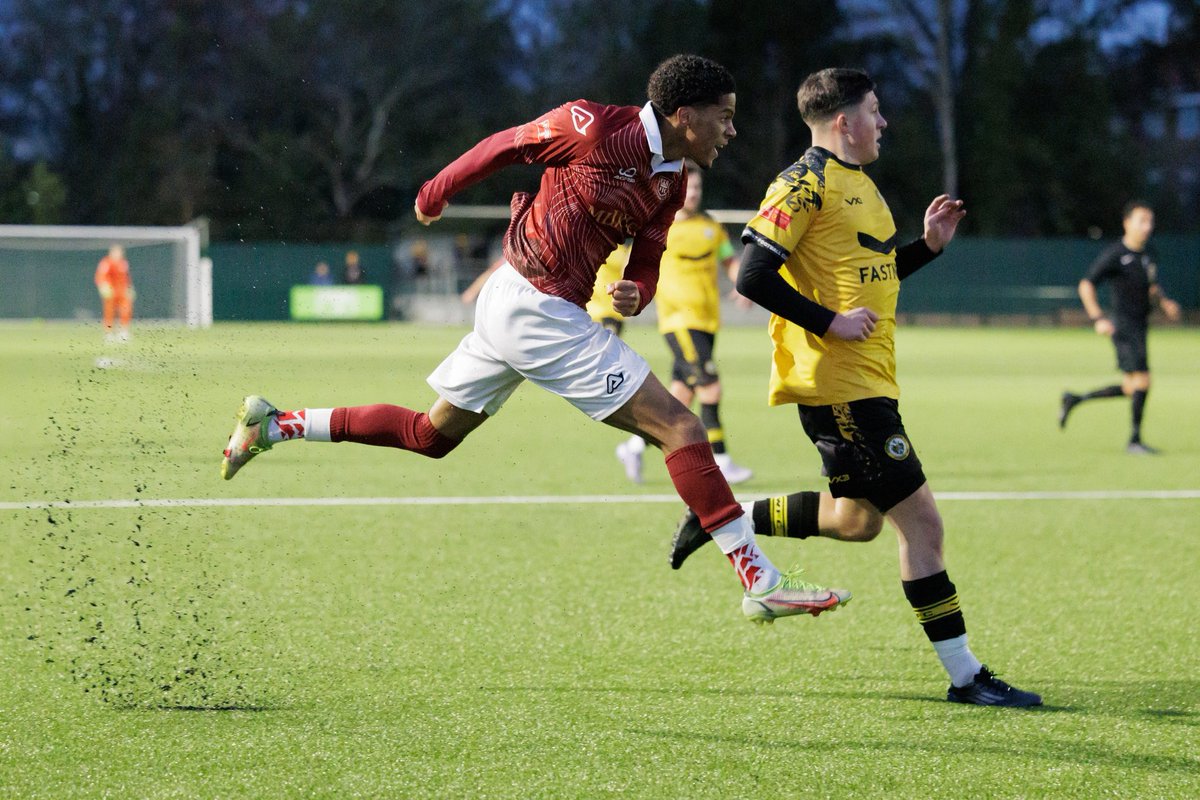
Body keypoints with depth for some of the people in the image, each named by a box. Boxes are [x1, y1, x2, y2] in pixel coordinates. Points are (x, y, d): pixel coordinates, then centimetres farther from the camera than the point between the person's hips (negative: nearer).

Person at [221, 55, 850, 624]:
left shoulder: (671, 182, 7)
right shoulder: (594, 127, -16)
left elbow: (646, 269, 12)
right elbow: (505, 145, -2)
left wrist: (633, 293, -12)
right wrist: (435, 193, 11)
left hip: (514, 305, 9)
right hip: (538, 310, -9)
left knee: (431, 434, 19)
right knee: (677, 428, -12)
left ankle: (274, 425, 24)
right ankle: (761, 582, -13)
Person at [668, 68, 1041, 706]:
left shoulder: (857, 184, 17)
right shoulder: (805, 185, -12)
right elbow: (752, 277, -18)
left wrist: (929, 244, 12)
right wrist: (830, 323, -19)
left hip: (867, 380, 10)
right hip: (837, 383, -10)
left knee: (858, 520, 19)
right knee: (919, 519, -9)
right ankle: (965, 677, -4)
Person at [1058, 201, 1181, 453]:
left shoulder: (1148, 253, 12)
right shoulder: (1114, 255, -12)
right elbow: (1086, 286, -13)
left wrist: (1165, 302, 6)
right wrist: (1098, 318, -23)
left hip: (1139, 327, 9)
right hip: (1124, 326, -9)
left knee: (1130, 389, 11)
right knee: (1142, 380, -13)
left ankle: (1073, 400, 25)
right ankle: (1135, 440, -4)